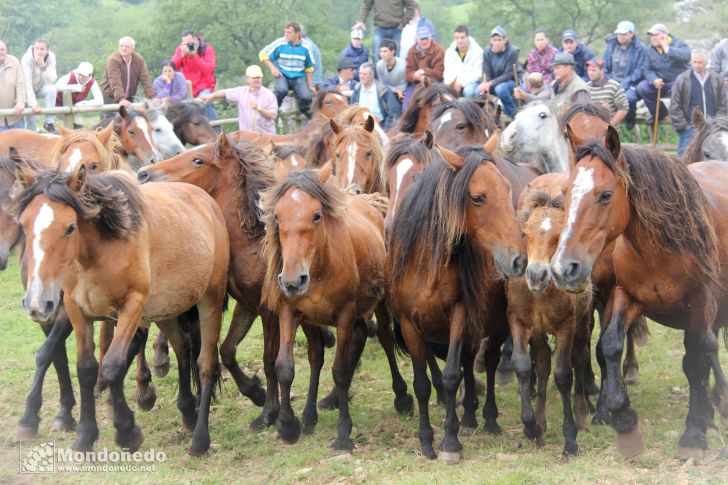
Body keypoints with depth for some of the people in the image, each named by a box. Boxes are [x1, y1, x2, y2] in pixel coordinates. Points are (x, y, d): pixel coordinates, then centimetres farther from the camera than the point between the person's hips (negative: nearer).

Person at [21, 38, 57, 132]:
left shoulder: (51, 57, -19)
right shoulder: (27, 59, -29)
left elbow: (52, 81, -27)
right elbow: (27, 83, -33)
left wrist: (43, 66, -41)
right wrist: (33, 104, -41)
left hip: (41, 88, 2)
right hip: (28, 91, -2)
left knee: (51, 88, -30)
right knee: (30, 121, -11)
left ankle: (49, 122, -22)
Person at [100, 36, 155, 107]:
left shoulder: (139, 60, -5)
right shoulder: (113, 60, -19)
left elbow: (145, 79, -10)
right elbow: (115, 82, -30)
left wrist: (152, 98, -23)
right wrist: (121, 99, -43)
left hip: (128, 98, 4)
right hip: (111, 96, -4)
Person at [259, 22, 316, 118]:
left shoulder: (305, 48, -1)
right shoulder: (280, 43, -7)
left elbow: (309, 68, 12)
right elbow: (263, 54, 1)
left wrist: (310, 86, 10)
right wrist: (273, 68, -12)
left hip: (298, 77, 2)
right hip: (282, 74, -2)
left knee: (306, 97, -23)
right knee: (282, 90, -36)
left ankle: (304, 109, 16)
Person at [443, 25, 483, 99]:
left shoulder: (477, 51, -8)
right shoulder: (449, 52, 4)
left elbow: (477, 74, -14)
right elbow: (448, 71, -2)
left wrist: (461, 83, -26)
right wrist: (450, 83, -25)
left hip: (470, 82, -3)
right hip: (454, 82, 3)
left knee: (468, 90, -37)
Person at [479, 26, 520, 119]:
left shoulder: (512, 52, -18)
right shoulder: (487, 52, -4)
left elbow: (508, 75, -21)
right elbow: (486, 73, -6)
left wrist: (491, 83, -32)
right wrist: (486, 84, -30)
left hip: (512, 81, -5)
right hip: (494, 81, 5)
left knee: (501, 88, -36)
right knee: (479, 90, -22)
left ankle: (511, 113, -12)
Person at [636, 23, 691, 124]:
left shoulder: (677, 44, -9)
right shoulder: (650, 50, 6)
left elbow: (686, 56, -31)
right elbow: (648, 70, 4)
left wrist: (667, 48, -26)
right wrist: (654, 80, -20)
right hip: (660, 81, 5)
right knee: (641, 88, -17)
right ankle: (659, 113, 4)